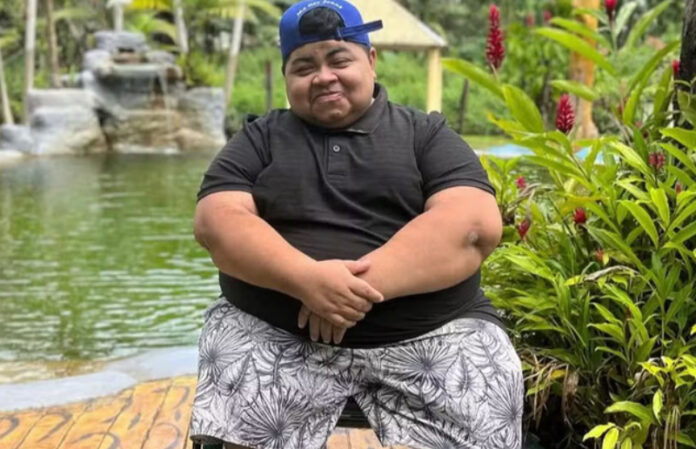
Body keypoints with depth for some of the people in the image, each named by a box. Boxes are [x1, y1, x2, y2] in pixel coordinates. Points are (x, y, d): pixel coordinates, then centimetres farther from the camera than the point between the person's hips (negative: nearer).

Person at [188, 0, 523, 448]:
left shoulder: (426, 133, 10)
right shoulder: (259, 139, 14)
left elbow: (475, 223, -6)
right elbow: (217, 220, -1)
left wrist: (365, 285, -19)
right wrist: (306, 279, -20)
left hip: (432, 336, 0)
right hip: (274, 334, 1)